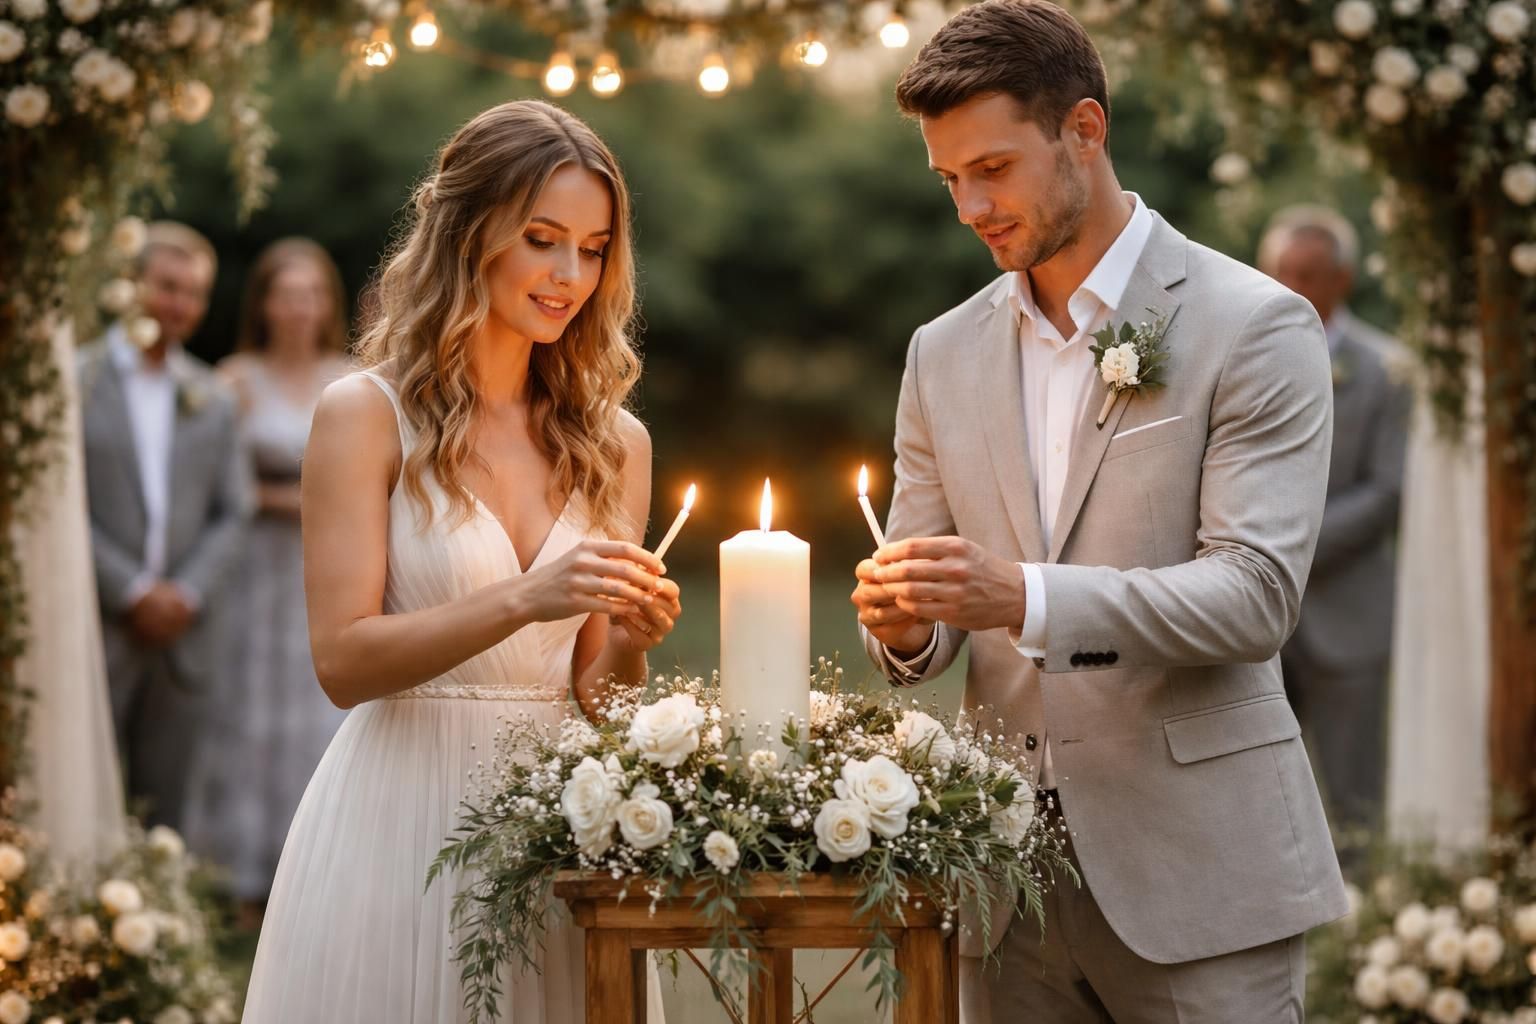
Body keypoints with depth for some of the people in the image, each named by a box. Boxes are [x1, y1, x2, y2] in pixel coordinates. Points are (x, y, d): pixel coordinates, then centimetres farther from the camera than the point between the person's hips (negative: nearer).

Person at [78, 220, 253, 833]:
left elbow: (231, 513, 9)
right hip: (96, 632, -3)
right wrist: (133, 592, -12)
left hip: (183, 638, 3)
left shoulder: (213, 399, 12)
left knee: (162, 818, 6)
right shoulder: (76, 381, 0)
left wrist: (187, 595, -7)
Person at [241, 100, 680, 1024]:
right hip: (399, 817, -4)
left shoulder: (615, 442, 7)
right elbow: (342, 660, -12)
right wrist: (525, 600, -23)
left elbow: (593, 692, 10)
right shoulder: (367, 415, -4)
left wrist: (630, 638, -12)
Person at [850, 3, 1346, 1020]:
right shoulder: (944, 354, 11)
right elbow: (930, 604, 14)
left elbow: (1257, 595, -14)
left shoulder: (1258, 326, -5)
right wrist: (905, 626, -11)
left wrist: (1026, 598, -26)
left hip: (1196, 870, -4)